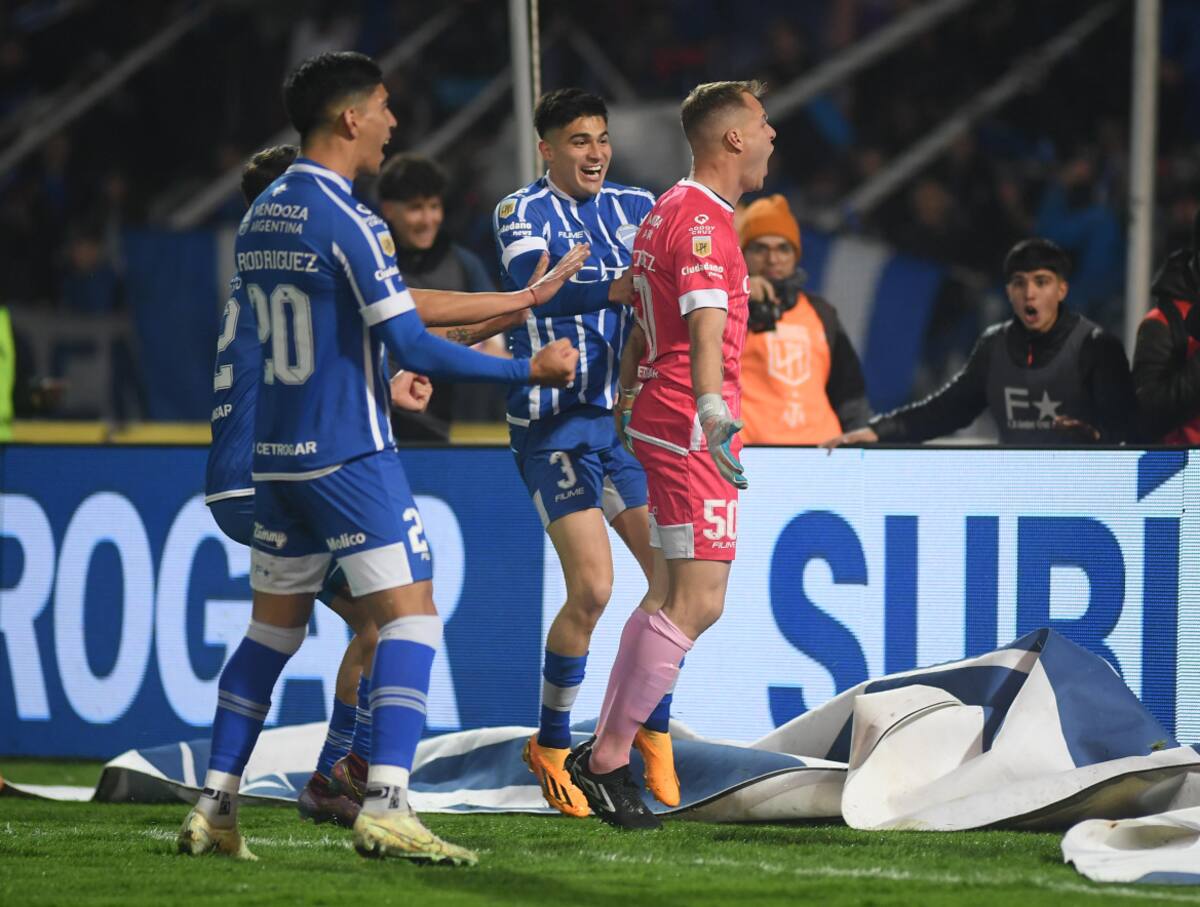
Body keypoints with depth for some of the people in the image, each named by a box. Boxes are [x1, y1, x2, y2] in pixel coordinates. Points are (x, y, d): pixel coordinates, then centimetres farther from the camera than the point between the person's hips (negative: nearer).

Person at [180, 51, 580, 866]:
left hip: (277, 455, 8)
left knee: (274, 626, 14)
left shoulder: (261, 217, 10)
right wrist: (530, 369, -9)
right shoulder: (346, 221, -14)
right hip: (349, 456, -8)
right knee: (411, 616, -6)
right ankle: (386, 806, -16)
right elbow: (414, 348, -17)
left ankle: (217, 806, 11)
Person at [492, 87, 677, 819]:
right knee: (592, 588, -13)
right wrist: (613, 288, -41)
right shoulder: (525, 212, -6)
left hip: (624, 413, 5)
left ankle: (653, 728, 18)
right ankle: (551, 746, 3)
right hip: (555, 422, -5)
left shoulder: (635, 208, 10)